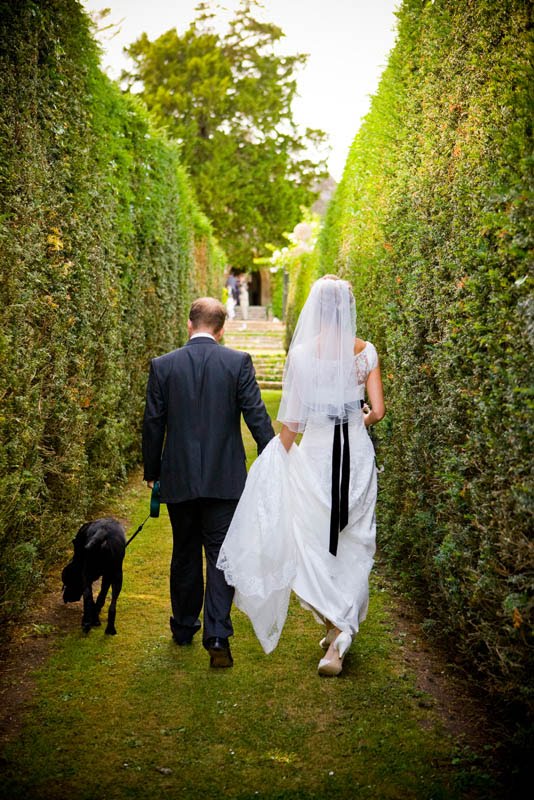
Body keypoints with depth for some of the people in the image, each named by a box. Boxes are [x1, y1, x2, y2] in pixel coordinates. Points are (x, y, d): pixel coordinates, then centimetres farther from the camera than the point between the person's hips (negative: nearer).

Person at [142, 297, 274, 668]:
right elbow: (257, 417, -7)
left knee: (185, 555, 16)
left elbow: (153, 423, 1)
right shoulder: (238, 362, -5)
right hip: (225, 480, -1)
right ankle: (217, 635, -5)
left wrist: (152, 471, 13)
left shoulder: (163, 365, -2)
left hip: (179, 479, 2)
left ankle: (184, 627, 29)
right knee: (221, 556, 3)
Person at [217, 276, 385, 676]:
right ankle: (343, 631, 13)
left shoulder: (302, 353, -9)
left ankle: (336, 626, -4)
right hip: (358, 451, 3)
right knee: (352, 544, 12)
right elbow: (378, 410, -1)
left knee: (313, 542, 8)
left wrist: (283, 450, 9)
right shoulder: (366, 351, -1)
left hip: (316, 450, -3)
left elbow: (292, 417, -6)